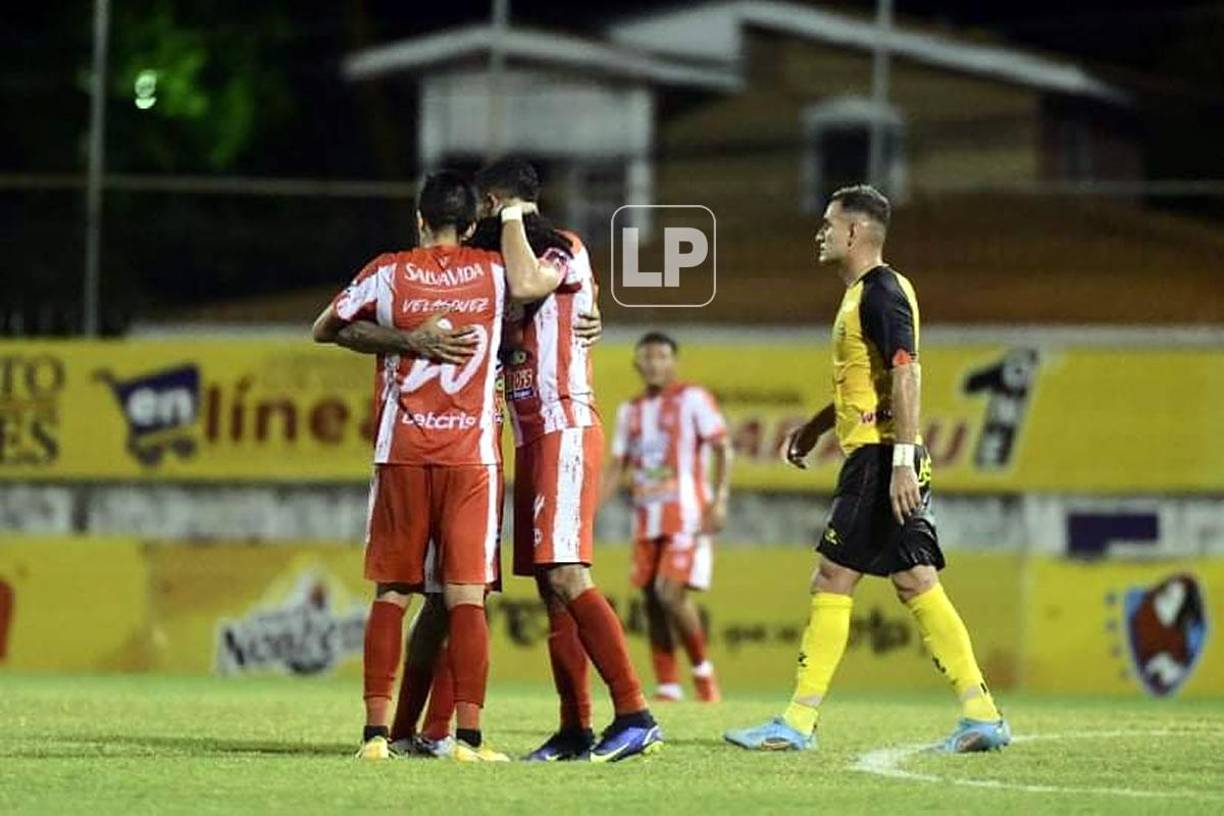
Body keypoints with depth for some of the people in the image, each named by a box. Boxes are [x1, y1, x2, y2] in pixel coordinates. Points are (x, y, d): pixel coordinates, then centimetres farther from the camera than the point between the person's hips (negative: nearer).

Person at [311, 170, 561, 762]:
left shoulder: (388, 273, 3)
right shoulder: (494, 273, 1)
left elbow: (323, 330, 10)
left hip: (402, 454, 0)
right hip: (473, 454, 0)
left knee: (391, 593, 5)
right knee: (466, 595, -2)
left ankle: (376, 730, -2)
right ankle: (468, 735, -10)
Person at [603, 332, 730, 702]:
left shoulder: (693, 399, -2)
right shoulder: (630, 411, 15)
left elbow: (722, 449, -6)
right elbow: (618, 465, 19)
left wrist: (720, 500, -17)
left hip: (687, 516, -6)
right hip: (646, 519, 6)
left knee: (671, 594, -17)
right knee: (652, 599, 3)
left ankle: (702, 668, 1)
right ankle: (668, 686, 8)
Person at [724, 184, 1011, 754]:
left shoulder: (881, 291, -12)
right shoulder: (865, 293, 19)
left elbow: (905, 375, -21)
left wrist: (901, 460, -26)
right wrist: (815, 425, 31)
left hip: (878, 461, -10)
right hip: (879, 459, 10)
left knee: (831, 581, -7)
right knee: (916, 585, 6)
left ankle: (799, 722, -5)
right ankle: (982, 715, 3)